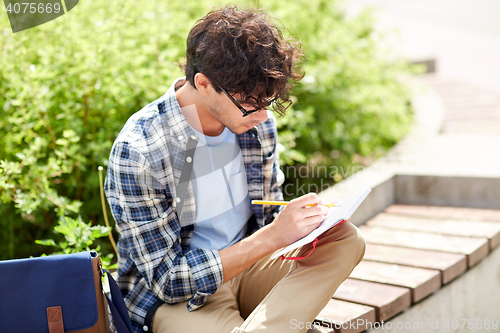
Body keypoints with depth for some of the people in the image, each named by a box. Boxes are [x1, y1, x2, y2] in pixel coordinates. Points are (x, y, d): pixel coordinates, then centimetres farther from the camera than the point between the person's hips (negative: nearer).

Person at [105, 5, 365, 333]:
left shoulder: (257, 119, -5)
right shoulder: (137, 153, -24)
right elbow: (167, 280, -20)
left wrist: (307, 223, -15)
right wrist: (272, 238, -27)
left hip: (246, 266, 7)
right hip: (173, 297, -7)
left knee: (347, 239, -16)